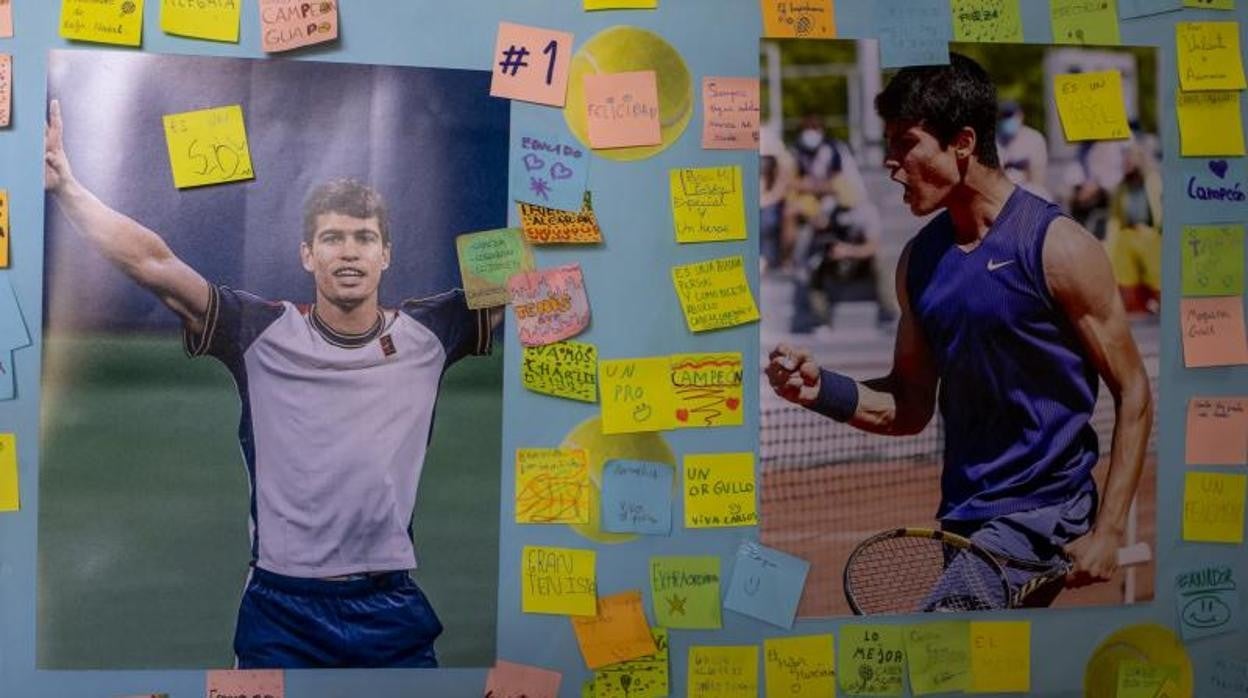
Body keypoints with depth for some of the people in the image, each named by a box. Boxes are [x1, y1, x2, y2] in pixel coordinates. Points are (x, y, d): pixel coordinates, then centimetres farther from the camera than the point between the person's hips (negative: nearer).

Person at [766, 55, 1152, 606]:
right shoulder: (918, 260, 7)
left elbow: (1133, 395, -7)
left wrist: (1108, 531, -12)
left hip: (1041, 511, -6)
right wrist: (822, 389, -6)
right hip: (961, 517, 7)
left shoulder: (1058, 247, -11)